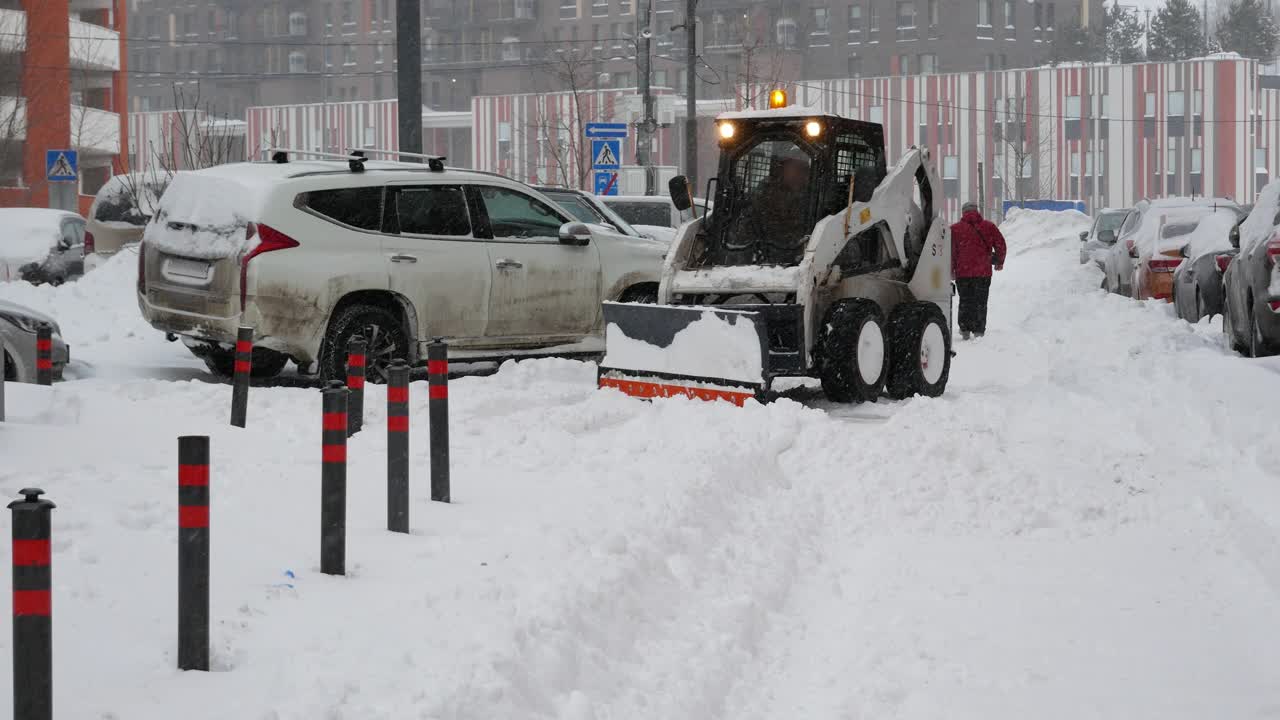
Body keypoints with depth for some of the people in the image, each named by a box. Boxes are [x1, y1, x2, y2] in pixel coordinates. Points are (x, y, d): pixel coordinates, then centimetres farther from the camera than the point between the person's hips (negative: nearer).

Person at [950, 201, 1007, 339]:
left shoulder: (955, 229, 0)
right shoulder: (989, 226, 3)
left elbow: (951, 251, -3)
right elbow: (1000, 244, 4)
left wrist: (951, 270, 5)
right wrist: (999, 262, 18)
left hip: (962, 272, 0)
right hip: (983, 272, 0)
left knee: (965, 301, 11)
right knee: (980, 302, 8)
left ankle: (965, 329, 7)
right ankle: (979, 331, 5)